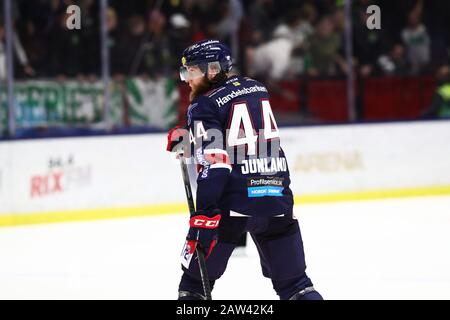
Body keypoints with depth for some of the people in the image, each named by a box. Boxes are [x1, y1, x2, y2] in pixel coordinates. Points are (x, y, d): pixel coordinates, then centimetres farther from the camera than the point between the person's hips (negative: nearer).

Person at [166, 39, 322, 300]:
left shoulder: (204, 105, -5)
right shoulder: (256, 88, 16)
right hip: (277, 197, 6)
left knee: (196, 277, 6)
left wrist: (204, 214, -22)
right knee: (294, 282, 11)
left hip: (234, 201, -6)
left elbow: (214, 163, -17)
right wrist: (186, 137, 24)